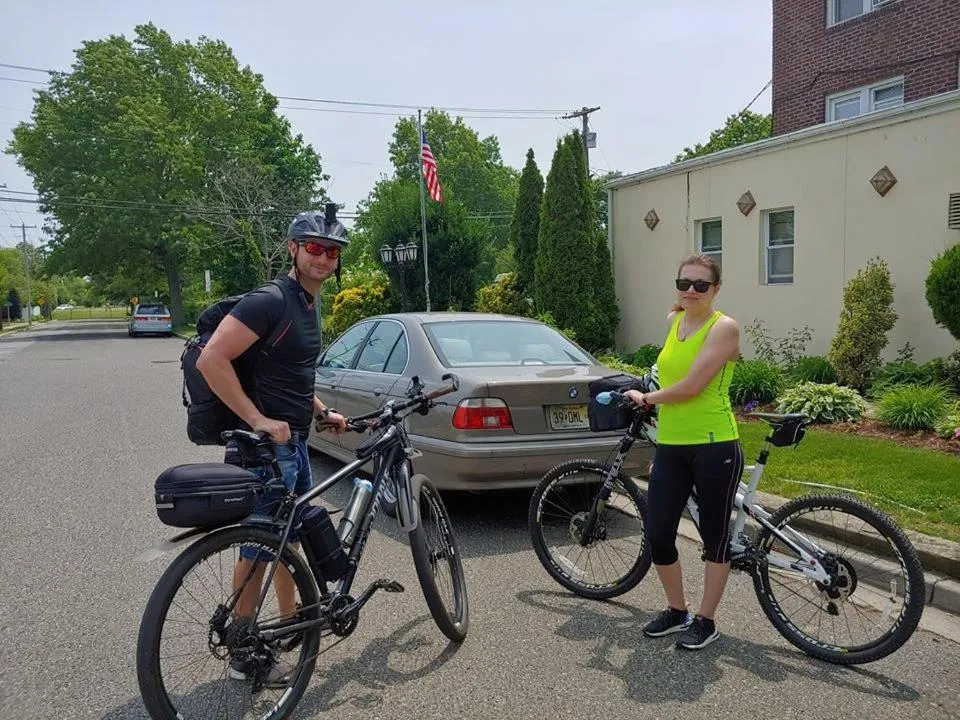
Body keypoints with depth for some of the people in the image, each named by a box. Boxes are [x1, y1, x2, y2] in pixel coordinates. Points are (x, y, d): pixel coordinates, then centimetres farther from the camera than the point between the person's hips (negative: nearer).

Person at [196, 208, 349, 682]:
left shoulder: (308, 305, 12)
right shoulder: (270, 300, -19)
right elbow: (211, 360, -27)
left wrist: (321, 412, 14)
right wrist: (259, 420, -26)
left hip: (295, 442, 10)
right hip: (267, 444, -10)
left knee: (291, 538, 21)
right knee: (258, 549, 2)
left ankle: (291, 621, 39)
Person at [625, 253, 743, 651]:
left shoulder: (724, 327, -10)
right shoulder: (674, 321, 11)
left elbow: (691, 386, -17)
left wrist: (647, 398, -5)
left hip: (714, 446, -6)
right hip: (670, 445, 6)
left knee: (714, 535, 9)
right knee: (657, 534, 6)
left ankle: (705, 621, 25)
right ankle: (677, 611, 29)